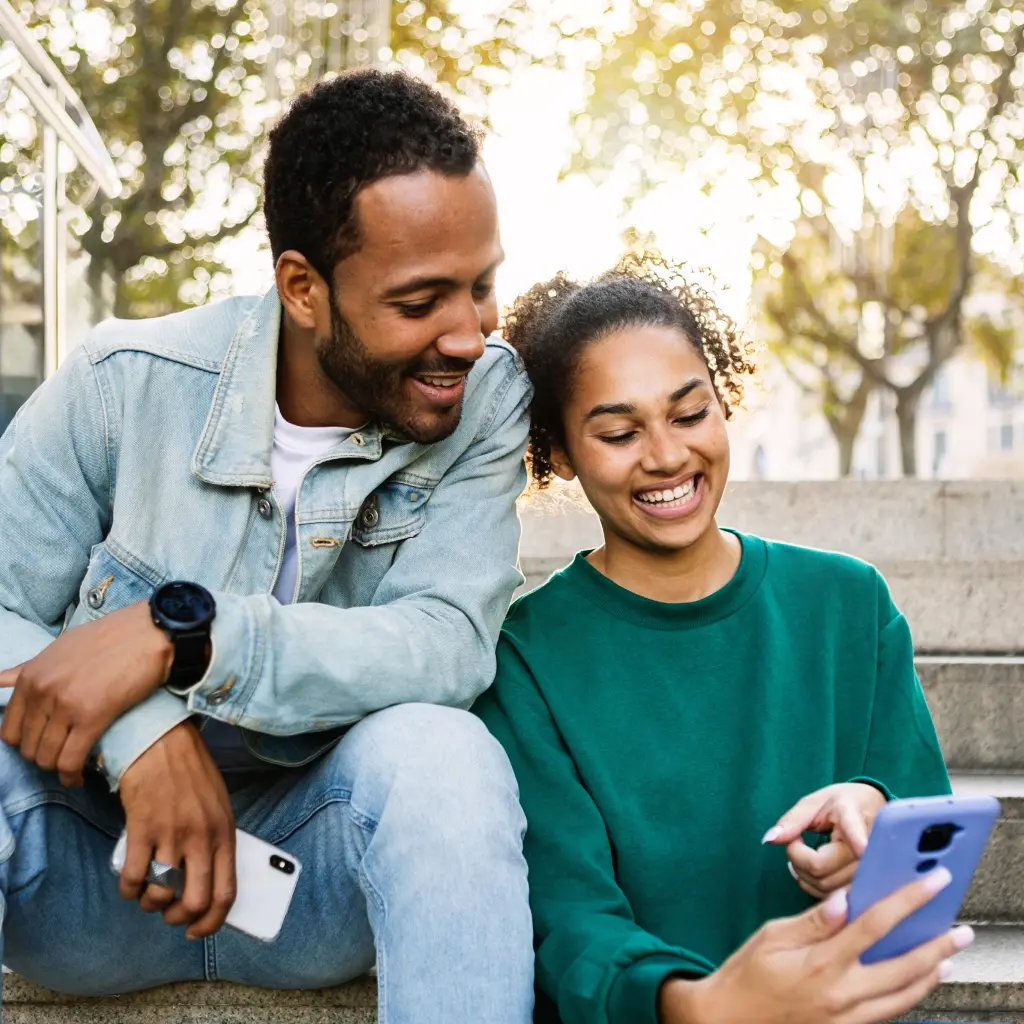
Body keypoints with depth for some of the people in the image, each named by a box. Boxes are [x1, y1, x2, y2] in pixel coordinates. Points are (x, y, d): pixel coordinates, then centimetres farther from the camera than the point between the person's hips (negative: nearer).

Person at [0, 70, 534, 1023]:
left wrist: (179, 633, -30)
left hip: (317, 867, 0)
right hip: (99, 869, 0)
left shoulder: (486, 396, -7)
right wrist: (141, 735, -29)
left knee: (440, 750, -32)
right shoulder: (126, 382, -9)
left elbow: (450, 646, -20)